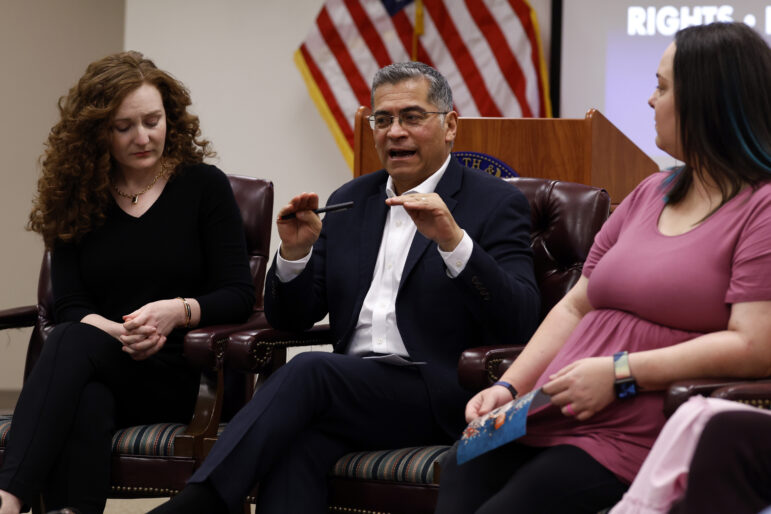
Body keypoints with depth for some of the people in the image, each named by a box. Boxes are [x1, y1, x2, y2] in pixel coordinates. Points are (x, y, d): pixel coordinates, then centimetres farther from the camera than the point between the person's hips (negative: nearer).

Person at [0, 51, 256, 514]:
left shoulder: (204, 186, 9)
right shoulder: (76, 199, 15)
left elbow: (239, 295, 3)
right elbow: (70, 305, 5)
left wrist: (178, 311, -18)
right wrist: (121, 334, -17)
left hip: (179, 376, -2)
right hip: (100, 375, 3)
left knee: (72, 341, -34)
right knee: (84, 407, -37)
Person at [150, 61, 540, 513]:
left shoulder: (497, 203, 3)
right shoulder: (349, 202, 20)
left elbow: (519, 324, -11)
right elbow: (292, 318, 19)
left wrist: (453, 240, -22)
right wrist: (295, 252, -2)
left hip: (441, 398, -4)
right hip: (354, 388, 4)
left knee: (308, 371, -29)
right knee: (296, 440, -31)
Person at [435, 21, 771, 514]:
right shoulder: (650, 195, 23)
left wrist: (620, 372, -16)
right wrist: (508, 388, 8)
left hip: (630, 441, -7)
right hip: (547, 421, 7)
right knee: (458, 474, -20)